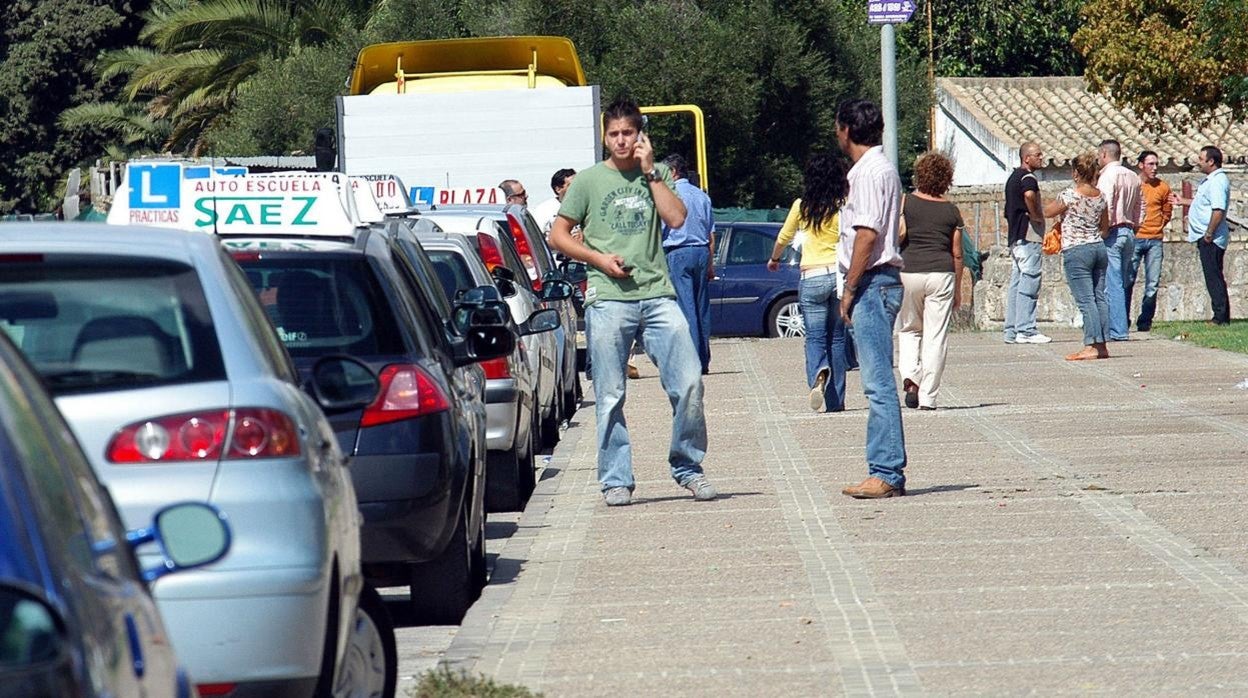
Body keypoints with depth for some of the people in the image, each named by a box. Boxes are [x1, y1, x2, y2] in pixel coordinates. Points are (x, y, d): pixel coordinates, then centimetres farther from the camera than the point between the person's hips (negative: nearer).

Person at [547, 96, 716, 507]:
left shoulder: (657, 175, 15)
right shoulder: (589, 180, 9)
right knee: (610, 396, -1)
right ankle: (616, 480, 6)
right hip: (608, 299, -1)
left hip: (658, 294, 1)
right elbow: (558, 235, 9)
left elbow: (676, 218, -1)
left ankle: (688, 468, 8)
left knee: (688, 383, -7)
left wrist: (651, 171, -1)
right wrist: (599, 258, -4)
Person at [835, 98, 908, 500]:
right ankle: (886, 472, 12)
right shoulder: (880, 168, 19)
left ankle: (887, 474, -11)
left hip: (872, 283, -10)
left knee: (878, 383, -10)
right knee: (878, 383, 10)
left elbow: (867, 235, -19)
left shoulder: (869, 172, -12)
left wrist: (850, 291, -15)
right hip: (880, 283, 10)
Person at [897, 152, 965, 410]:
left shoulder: (906, 202, 1)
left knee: (908, 330, 18)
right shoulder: (952, 211, 6)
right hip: (941, 273, 0)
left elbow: (899, 232, -13)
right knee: (935, 336, 2)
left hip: (908, 271, 0)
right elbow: (957, 253, 8)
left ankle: (910, 375, -6)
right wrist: (958, 289, 15)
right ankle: (928, 396, -1)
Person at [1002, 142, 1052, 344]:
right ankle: (1025, 330, -12)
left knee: (1016, 283, 10)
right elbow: (1029, 195, -34)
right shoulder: (1028, 178, -11)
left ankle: (1011, 331, 11)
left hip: (1015, 236, 10)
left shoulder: (1013, 178, 20)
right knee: (1029, 282, -10)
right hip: (1029, 236, -10)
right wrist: (1036, 216, -21)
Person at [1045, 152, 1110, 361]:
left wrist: (1062, 210, 21)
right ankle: (1102, 345, 9)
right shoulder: (1101, 196, 6)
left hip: (1076, 251, -6)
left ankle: (1091, 346, -12)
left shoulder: (1070, 195, -13)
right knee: (1100, 297, 8)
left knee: (1086, 299, -8)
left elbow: (1047, 212, 2)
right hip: (1099, 248, 6)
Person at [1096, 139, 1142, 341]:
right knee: (1123, 283, 11)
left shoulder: (1108, 175, -10)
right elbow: (1139, 209, 17)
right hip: (1129, 231, 8)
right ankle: (1122, 326, 11)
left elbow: (1106, 206, -18)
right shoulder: (1133, 177, 15)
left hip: (1113, 232, -8)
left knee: (1113, 284, -8)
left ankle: (1117, 330, -12)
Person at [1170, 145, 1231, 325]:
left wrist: (1209, 234, -24)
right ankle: (1221, 317, 15)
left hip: (1211, 239, -11)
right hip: (1205, 237, 11)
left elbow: (1218, 210, -26)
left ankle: (1221, 317, -6)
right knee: (1214, 277, 12)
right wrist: (1183, 201, 31)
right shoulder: (1210, 180, 16)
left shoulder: (1218, 181, -18)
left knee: (1214, 277, -8)